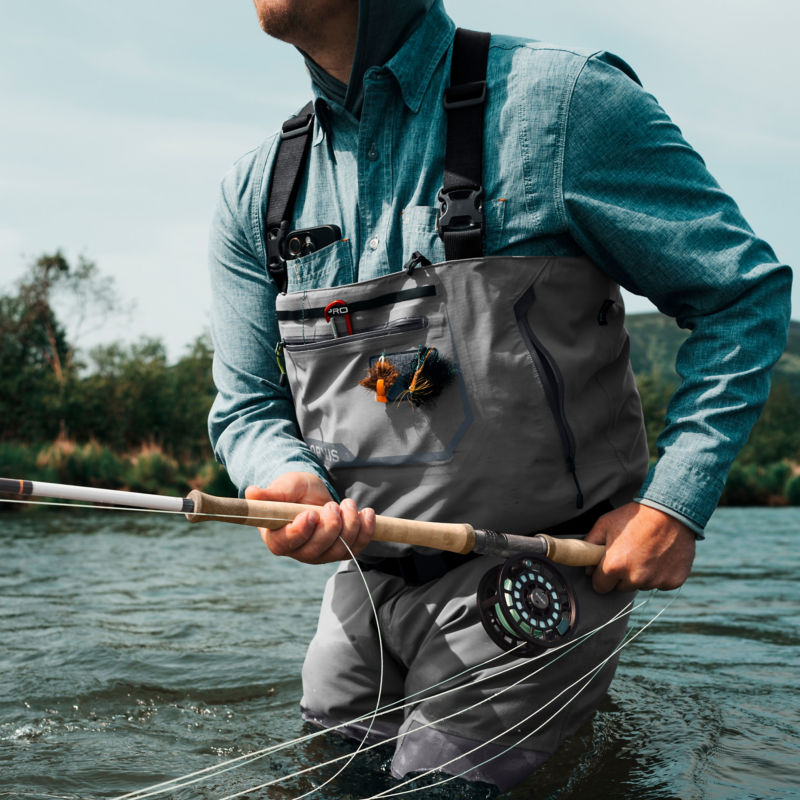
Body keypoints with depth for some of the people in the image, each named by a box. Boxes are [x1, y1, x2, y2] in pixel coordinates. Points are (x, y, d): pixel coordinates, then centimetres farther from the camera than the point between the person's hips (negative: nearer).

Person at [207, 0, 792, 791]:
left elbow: (746, 291, -8)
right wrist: (288, 481, -17)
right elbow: (246, 404, 6)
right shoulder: (255, 191, 4)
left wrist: (675, 502, -14)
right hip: (363, 585, 6)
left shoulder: (560, 101, -13)